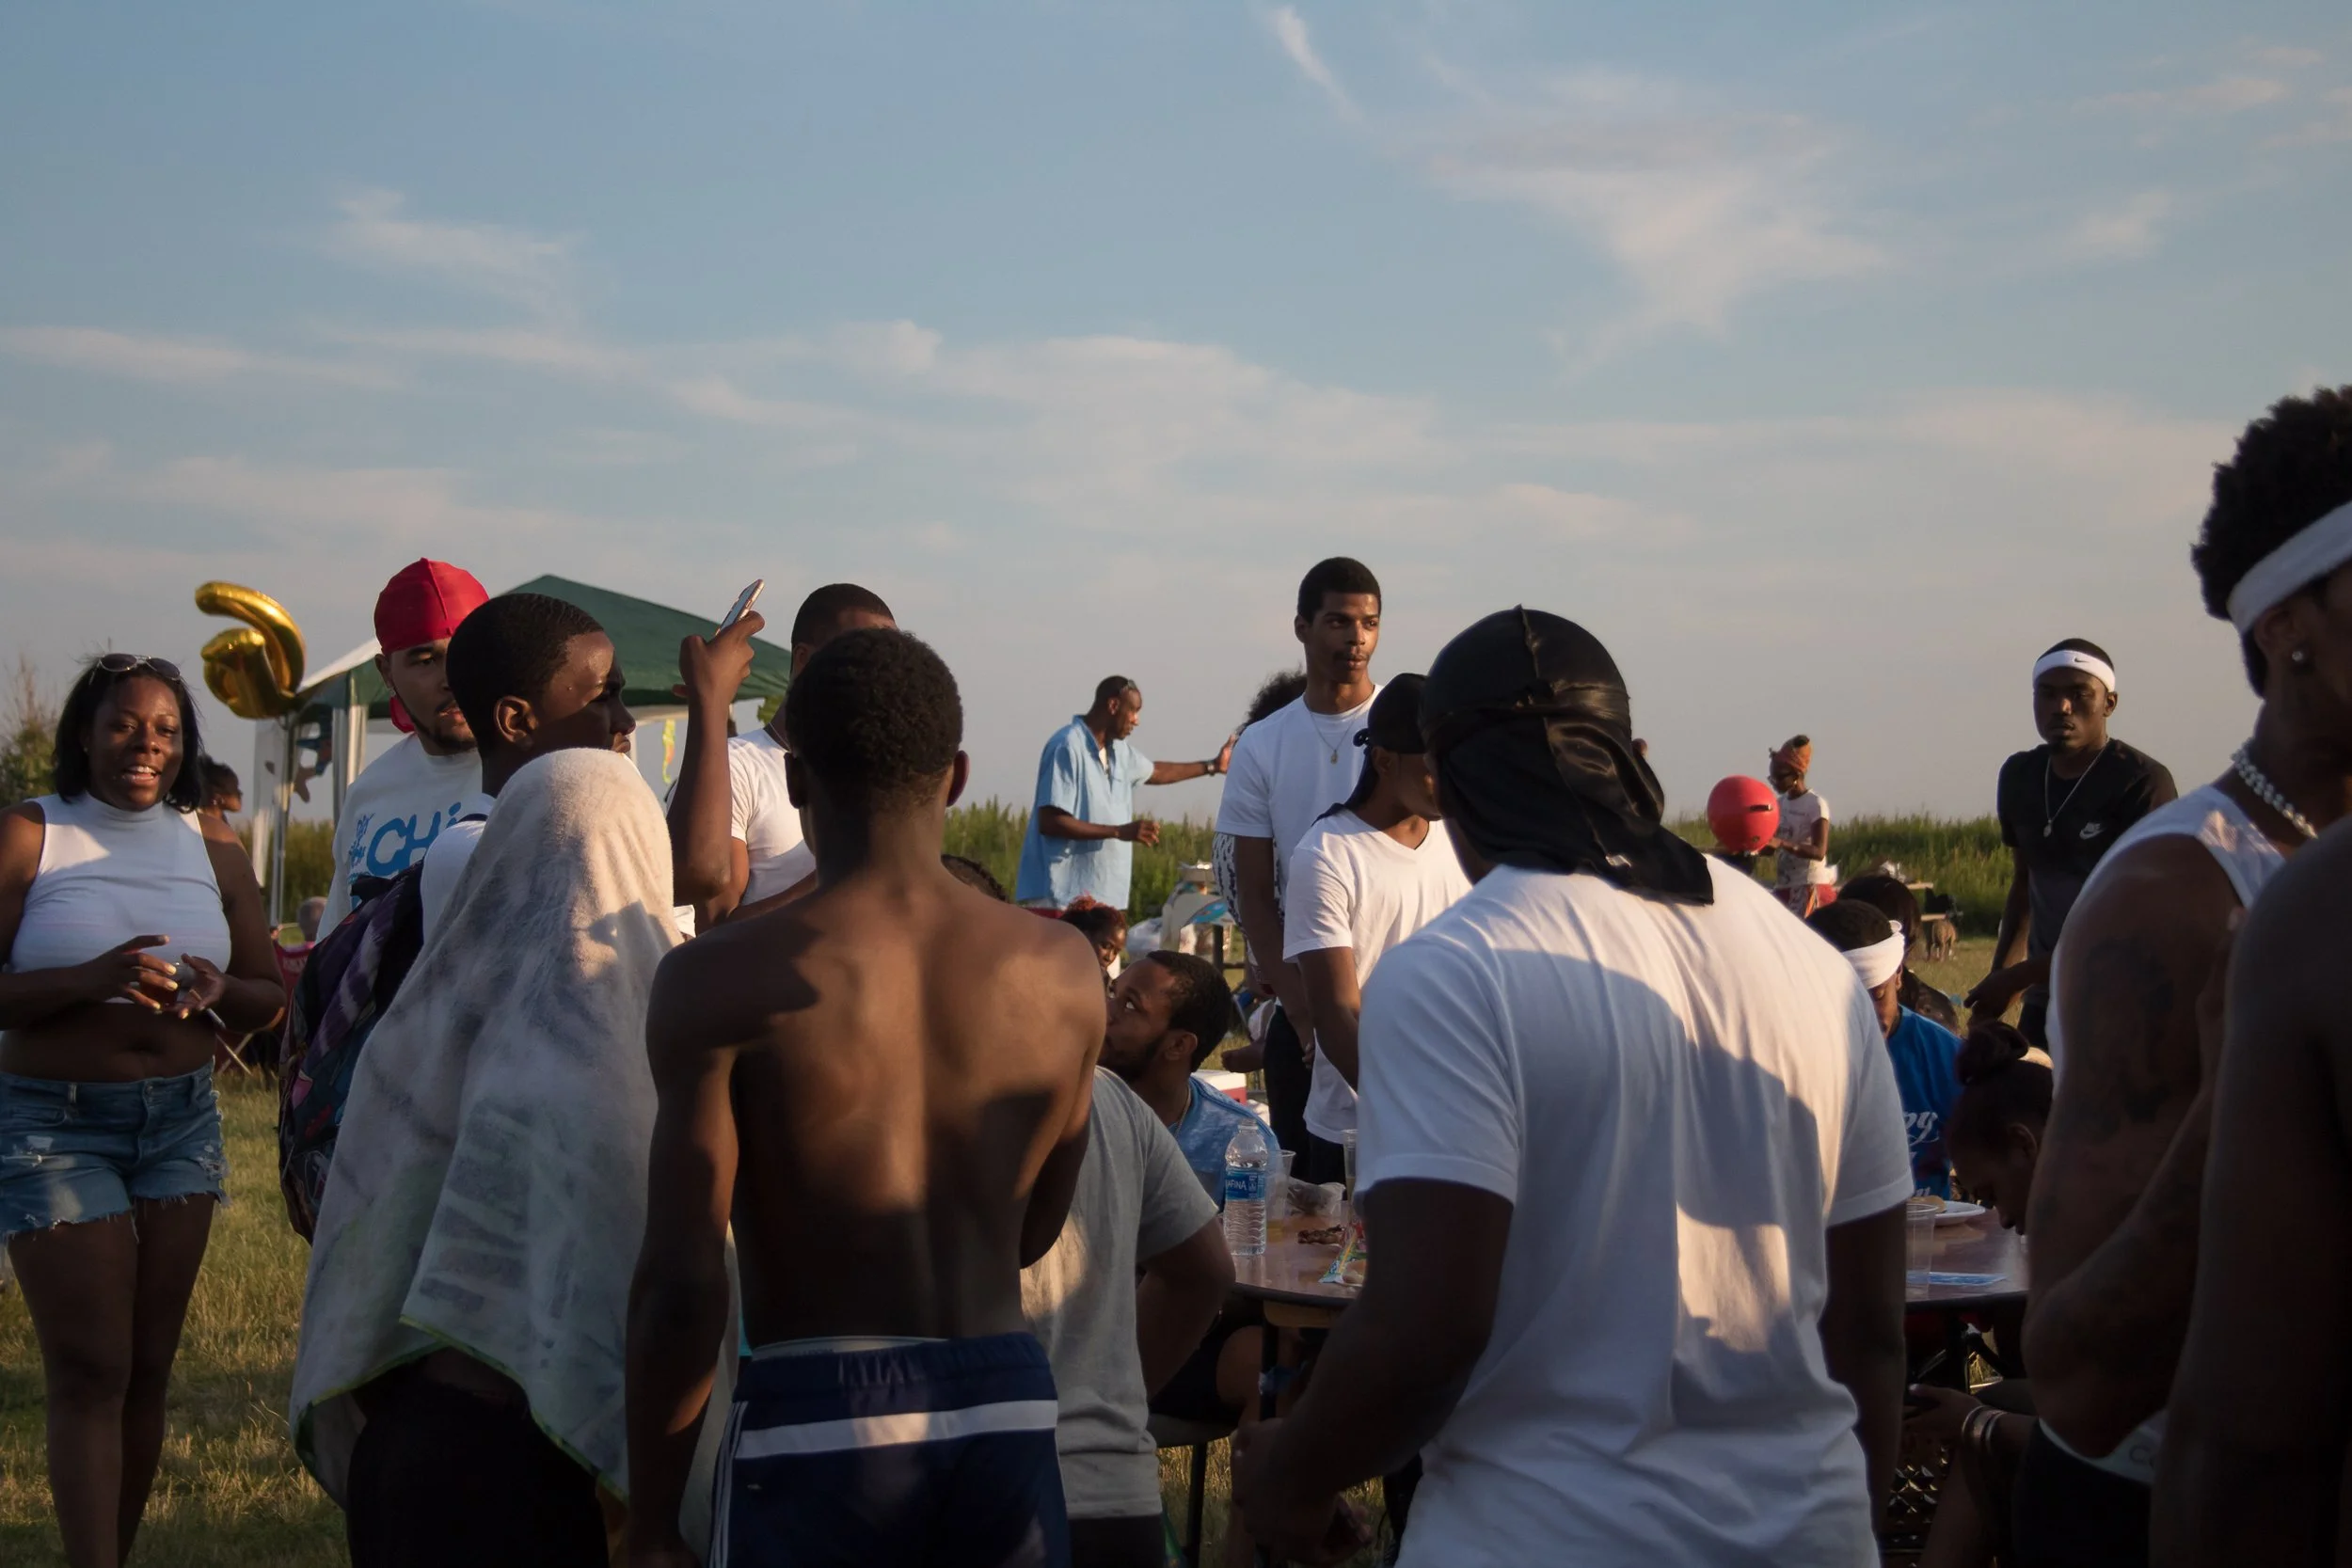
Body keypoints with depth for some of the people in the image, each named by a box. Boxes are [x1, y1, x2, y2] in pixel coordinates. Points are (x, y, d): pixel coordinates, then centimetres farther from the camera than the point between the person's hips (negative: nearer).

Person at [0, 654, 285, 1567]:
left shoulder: (211, 847, 7)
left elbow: (268, 995, 10)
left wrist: (214, 992, -12)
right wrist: (89, 981, -27)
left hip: (181, 1117, 4)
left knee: (147, 1368, 7)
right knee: (90, 1372, -8)